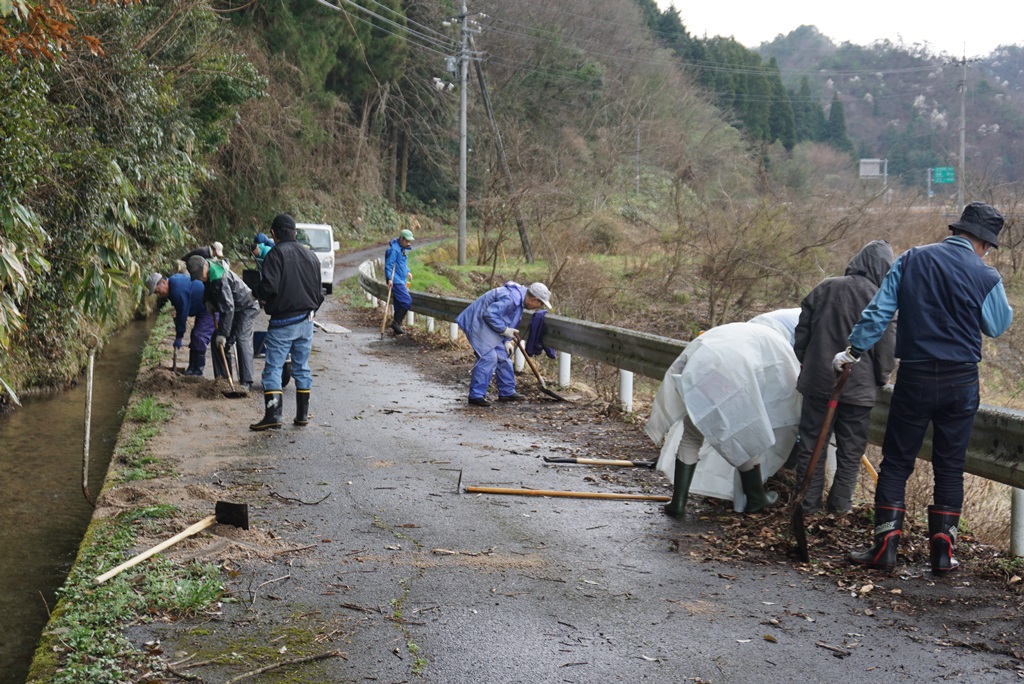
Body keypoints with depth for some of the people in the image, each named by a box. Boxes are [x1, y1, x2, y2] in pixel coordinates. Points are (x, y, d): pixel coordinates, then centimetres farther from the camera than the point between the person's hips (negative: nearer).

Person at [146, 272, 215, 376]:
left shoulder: (178, 290, -28)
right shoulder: (173, 280, 3)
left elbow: (182, 314, -23)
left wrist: (178, 337, -16)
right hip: (202, 309, 11)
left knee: (199, 337, -14)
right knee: (194, 337, 13)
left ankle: (198, 370, -10)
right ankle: (192, 368, 17)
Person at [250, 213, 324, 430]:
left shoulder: (276, 253, -10)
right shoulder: (310, 255, 12)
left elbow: (269, 286, -19)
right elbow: (319, 291, 16)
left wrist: (263, 298, 1)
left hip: (282, 322, -6)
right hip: (306, 321, 6)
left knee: (273, 368, -4)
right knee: (302, 368, 14)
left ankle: (273, 415, -12)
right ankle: (302, 414, 17)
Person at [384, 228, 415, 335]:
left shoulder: (402, 249, 16)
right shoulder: (394, 249, -15)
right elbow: (388, 265, -19)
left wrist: (407, 272, 18)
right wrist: (389, 279, -25)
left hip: (401, 281, 10)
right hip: (396, 281, -10)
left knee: (399, 304, 10)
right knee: (407, 301, -15)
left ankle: (396, 327, 15)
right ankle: (396, 323, -10)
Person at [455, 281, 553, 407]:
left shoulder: (519, 299, 8)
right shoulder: (511, 298, -27)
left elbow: (507, 320, 18)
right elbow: (490, 313, -30)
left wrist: (507, 341, 7)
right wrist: (505, 330, -22)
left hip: (489, 325, 11)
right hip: (479, 323, -11)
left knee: (503, 356, 12)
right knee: (488, 357, -18)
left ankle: (507, 392, 24)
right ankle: (476, 395, -15)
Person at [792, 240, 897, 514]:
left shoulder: (823, 289, 3)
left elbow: (801, 335, 7)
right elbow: (886, 348, -6)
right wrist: (881, 379, 10)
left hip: (817, 381, 3)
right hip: (858, 387, -3)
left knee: (811, 442, 10)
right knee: (851, 447, 11)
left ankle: (808, 501, 14)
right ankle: (840, 502, 15)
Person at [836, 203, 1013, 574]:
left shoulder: (912, 259, -1)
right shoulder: (985, 276, -5)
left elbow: (878, 311, -3)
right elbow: (998, 326, 9)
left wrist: (854, 350, 3)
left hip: (914, 377, 0)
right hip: (961, 381, 0)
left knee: (896, 462, 7)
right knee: (950, 467, 10)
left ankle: (885, 544, 3)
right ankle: (943, 550, 11)